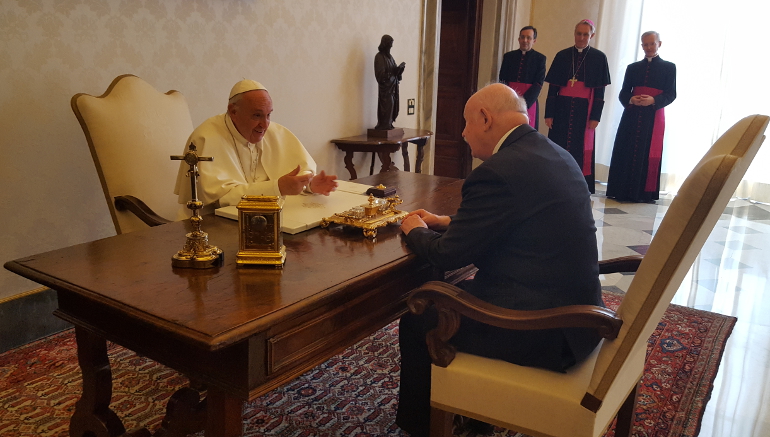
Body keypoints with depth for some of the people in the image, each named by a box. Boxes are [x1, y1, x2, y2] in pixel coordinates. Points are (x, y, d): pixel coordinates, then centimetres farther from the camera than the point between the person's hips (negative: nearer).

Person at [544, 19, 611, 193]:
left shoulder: (599, 58, 3)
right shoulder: (562, 56, 6)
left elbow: (600, 91, 1)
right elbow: (552, 88, 5)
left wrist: (595, 117, -7)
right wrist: (549, 114, -1)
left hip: (584, 110, -1)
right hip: (562, 108, 2)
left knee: (581, 148, 0)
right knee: (558, 146, 1)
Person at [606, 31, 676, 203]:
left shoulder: (669, 67, 7)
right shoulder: (633, 67, 15)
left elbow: (671, 94, -1)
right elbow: (623, 93, 9)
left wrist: (653, 101, -19)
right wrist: (631, 100, -13)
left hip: (653, 117, -2)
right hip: (631, 116, 3)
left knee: (648, 155, -5)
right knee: (626, 152, -2)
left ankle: (643, 193, -2)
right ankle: (621, 190, 2)